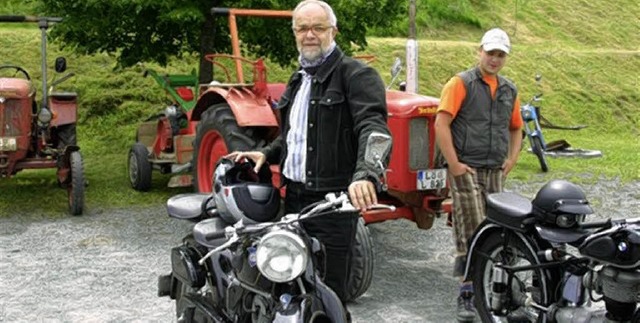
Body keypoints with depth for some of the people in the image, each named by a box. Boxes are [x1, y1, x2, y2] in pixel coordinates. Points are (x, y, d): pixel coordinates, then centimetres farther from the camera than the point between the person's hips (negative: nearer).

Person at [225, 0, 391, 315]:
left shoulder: (356, 74, -9)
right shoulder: (298, 79, 18)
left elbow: (374, 128, -23)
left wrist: (366, 174, -41)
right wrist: (266, 154, 12)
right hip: (294, 195, 8)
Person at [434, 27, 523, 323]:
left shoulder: (509, 90, 15)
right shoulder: (461, 83, -4)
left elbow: (516, 128, 28)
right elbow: (441, 124, -12)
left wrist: (512, 159, 12)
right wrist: (453, 164, -15)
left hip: (495, 171, 7)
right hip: (466, 170, -6)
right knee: (472, 233, -11)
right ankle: (467, 295, -6)